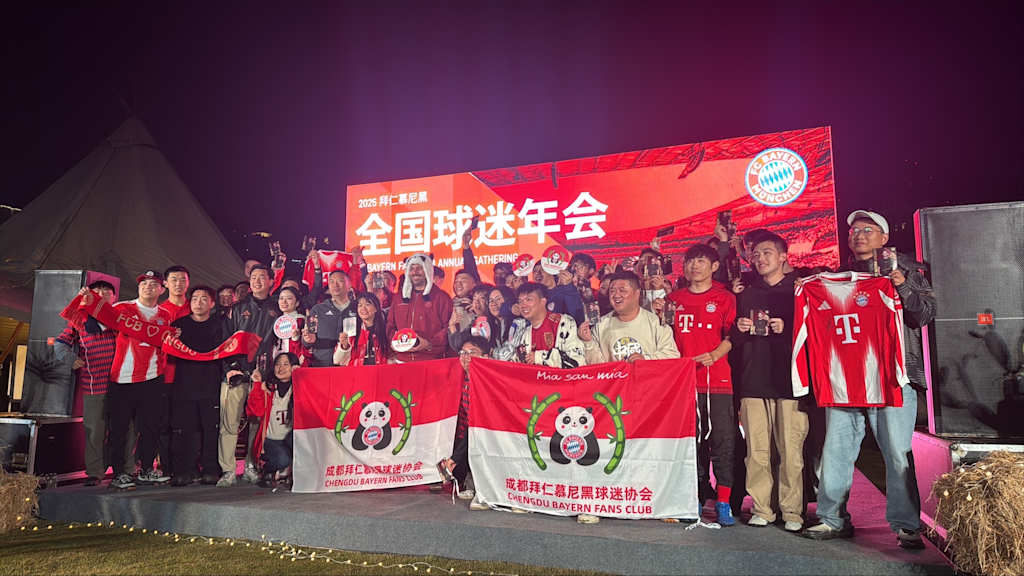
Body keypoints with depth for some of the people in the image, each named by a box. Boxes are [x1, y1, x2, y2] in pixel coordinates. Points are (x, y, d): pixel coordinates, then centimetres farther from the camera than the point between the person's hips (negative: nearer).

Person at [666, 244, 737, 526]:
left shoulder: (724, 298, 6)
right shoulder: (674, 299, 15)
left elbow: (732, 335, 0)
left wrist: (714, 355, -15)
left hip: (717, 379, -3)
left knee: (722, 441, -5)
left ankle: (723, 502, 4)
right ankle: (695, 499, 17)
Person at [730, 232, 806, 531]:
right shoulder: (746, 295, 20)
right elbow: (734, 342, 23)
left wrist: (786, 328, -11)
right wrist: (739, 329, 2)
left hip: (789, 380, -3)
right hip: (753, 381, 3)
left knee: (791, 450, -6)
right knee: (757, 451, 0)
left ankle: (791, 511, 5)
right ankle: (761, 509, 10)